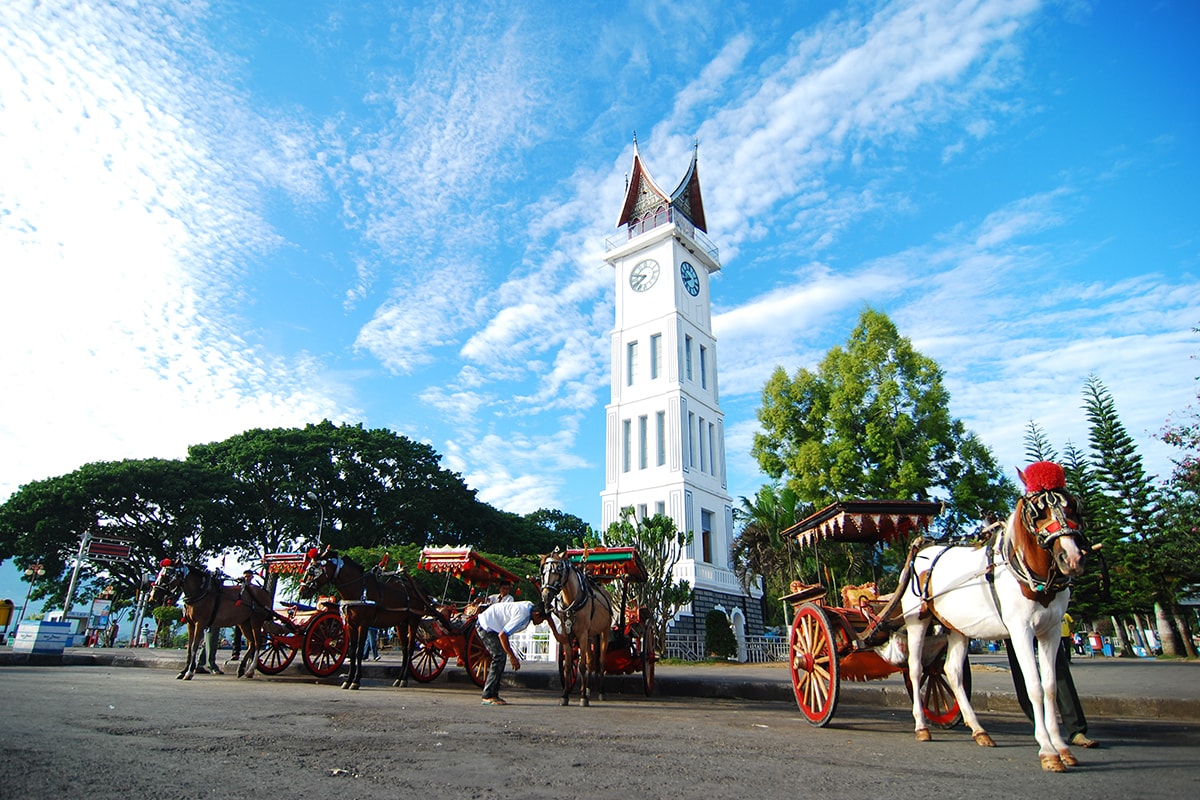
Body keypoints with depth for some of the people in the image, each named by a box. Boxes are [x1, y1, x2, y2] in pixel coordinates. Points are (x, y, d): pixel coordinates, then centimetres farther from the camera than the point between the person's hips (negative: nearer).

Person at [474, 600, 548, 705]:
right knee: (499, 656, -13)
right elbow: (502, 635, -27)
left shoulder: (530, 606, 0)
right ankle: (488, 697, -11)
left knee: (501, 657, 9)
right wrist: (512, 657, -21)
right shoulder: (522, 616, -27)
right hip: (486, 625, -10)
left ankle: (493, 694, 12)